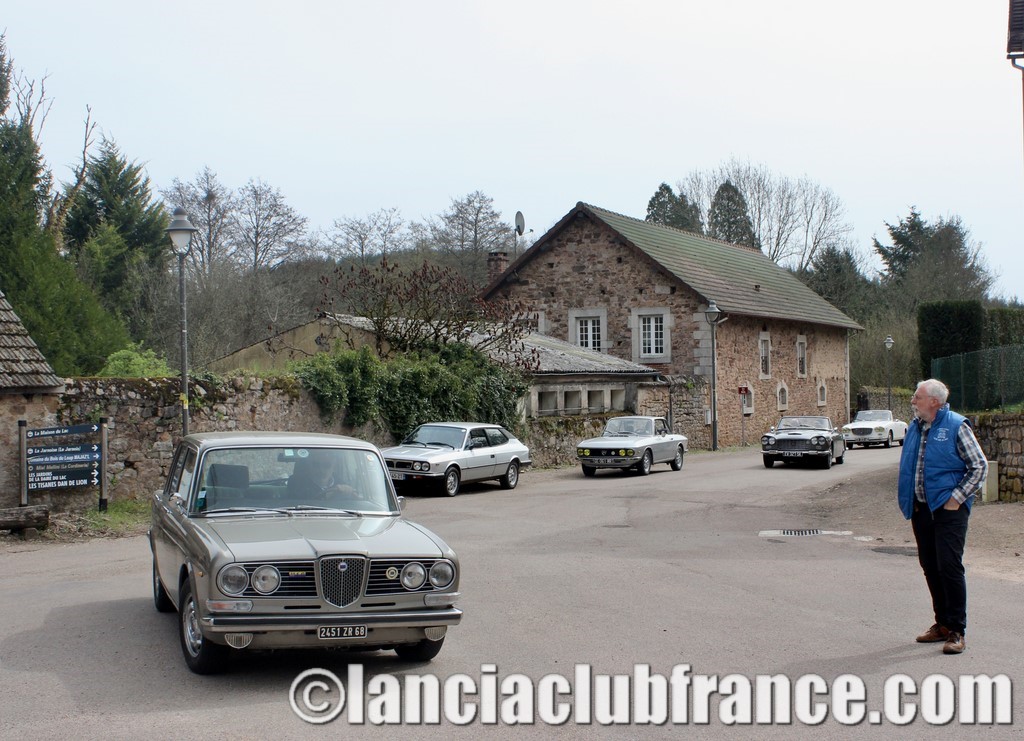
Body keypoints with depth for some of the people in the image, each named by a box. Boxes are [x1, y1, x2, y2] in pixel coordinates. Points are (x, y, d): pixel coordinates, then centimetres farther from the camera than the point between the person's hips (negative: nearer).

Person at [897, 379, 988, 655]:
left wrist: (956, 498, -13)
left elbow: (980, 466, -8)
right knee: (930, 567, 10)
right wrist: (908, 501, 10)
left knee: (949, 566, -9)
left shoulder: (956, 426, -9)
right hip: (921, 508, 7)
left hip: (948, 510, -7)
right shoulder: (915, 427, 10)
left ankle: (957, 631, -1)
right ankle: (942, 624, 21)